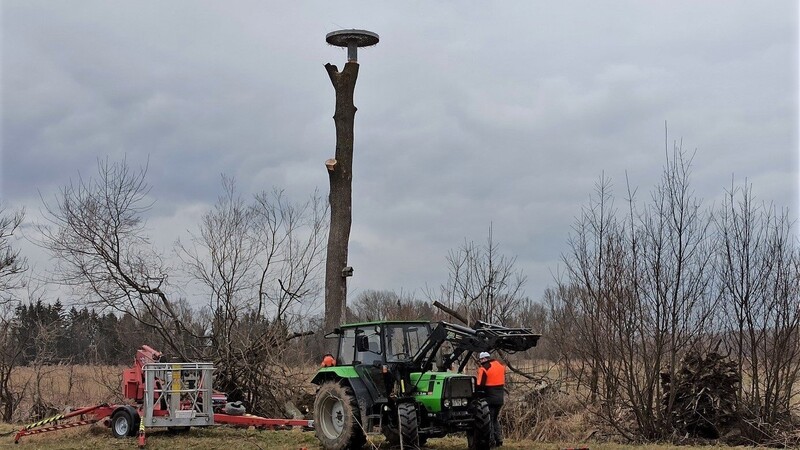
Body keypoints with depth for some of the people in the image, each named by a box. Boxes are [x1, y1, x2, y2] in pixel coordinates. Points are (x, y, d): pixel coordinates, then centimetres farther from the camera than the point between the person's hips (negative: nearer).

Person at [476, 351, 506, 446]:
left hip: (490, 399, -7)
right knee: (496, 419, 19)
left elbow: (480, 385, -15)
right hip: (500, 398, 7)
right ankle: (499, 440, 16)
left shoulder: (484, 368, -13)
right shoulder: (501, 365, 8)